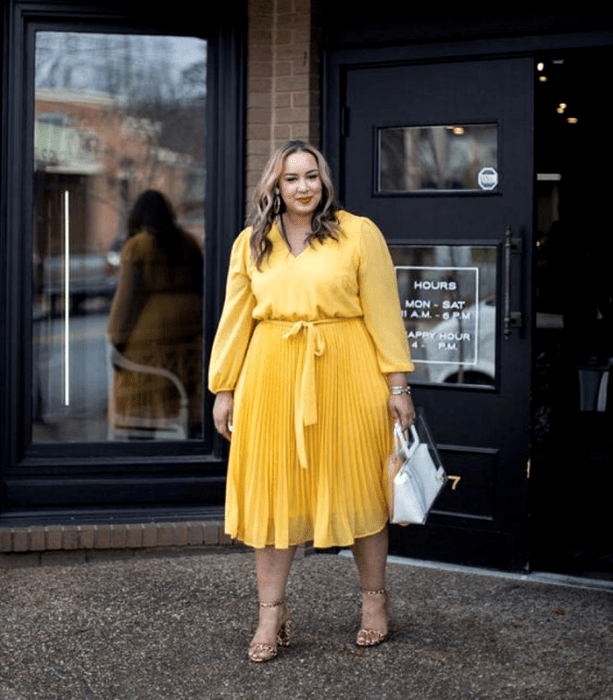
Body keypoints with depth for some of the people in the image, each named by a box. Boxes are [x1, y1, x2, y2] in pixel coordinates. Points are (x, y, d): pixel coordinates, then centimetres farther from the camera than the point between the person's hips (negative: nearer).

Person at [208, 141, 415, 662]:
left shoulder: (359, 233, 1)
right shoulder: (251, 243, 10)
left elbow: (383, 311, -2)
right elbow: (235, 319, 11)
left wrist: (398, 384, -6)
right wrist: (224, 389, 7)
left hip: (346, 374, -2)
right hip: (272, 376, 3)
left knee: (357, 485, 6)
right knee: (273, 491, 4)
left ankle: (375, 599, 24)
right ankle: (273, 612, 14)